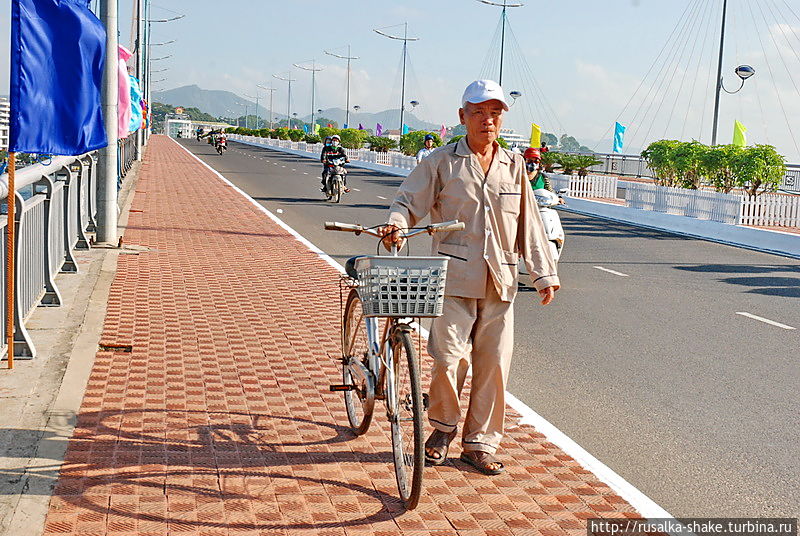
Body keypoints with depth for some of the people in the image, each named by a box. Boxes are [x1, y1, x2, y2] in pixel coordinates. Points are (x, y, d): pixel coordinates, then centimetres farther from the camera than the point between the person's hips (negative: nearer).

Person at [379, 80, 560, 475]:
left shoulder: (514, 166, 13)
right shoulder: (442, 163, 3)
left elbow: (529, 224, 15)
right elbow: (409, 199, 1)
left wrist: (545, 274, 11)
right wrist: (396, 223, -22)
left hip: (499, 283, 3)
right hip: (455, 279, -3)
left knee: (493, 365, 4)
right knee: (448, 358, -9)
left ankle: (479, 443, 19)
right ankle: (443, 428, 18)